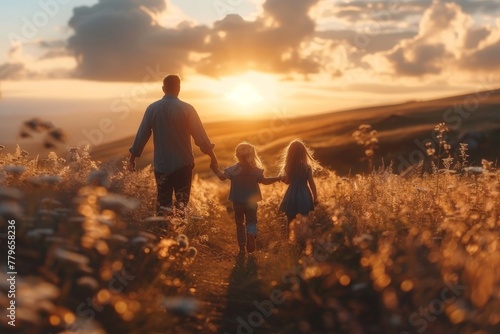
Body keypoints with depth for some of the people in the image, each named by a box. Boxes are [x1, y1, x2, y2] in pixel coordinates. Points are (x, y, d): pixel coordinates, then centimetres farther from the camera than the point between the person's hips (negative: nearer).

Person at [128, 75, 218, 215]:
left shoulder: (152, 108, -2)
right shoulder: (187, 109, -9)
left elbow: (142, 135, 1)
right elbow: (200, 135, -8)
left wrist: (132, 157, 12)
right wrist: (212, 155, 4)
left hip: (161, 164, 2)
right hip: (183, 163, -2)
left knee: (163, 201, 12)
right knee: (182, 200, 9)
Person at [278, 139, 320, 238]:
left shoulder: (288, 167, -6)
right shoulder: (307, 167, -7)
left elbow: (287, 181, 5)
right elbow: (311, 183, -5)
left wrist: (281, 176, 24)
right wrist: (315, 197, 4)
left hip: (292, 195, 1)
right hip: (304, 195, 0)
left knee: (290, 221, 14)